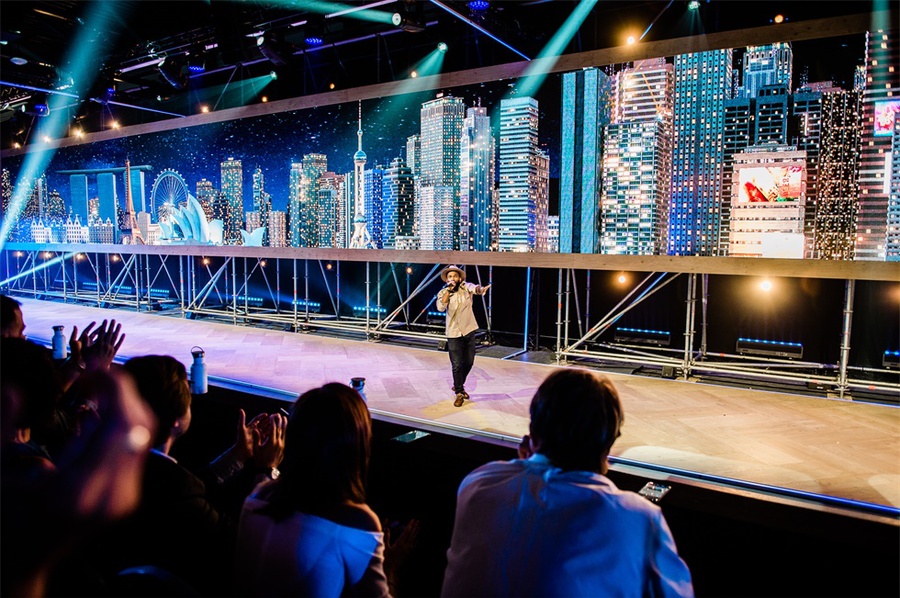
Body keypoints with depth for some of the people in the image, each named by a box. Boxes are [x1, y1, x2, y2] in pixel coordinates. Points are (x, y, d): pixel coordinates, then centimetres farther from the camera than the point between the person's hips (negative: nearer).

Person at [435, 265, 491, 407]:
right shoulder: (443, 293, -3)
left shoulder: (466, 287, -4)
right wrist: (449, 290, -22)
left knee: (469, 362, 13)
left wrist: (480, 289, -52)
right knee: (457, 365, -2)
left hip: (469, 331, 2)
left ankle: (459, 385, 38)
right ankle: (458, 393, 13)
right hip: (454, 333, -2)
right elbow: (440, 307, -22)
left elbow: (474, 288, -28)